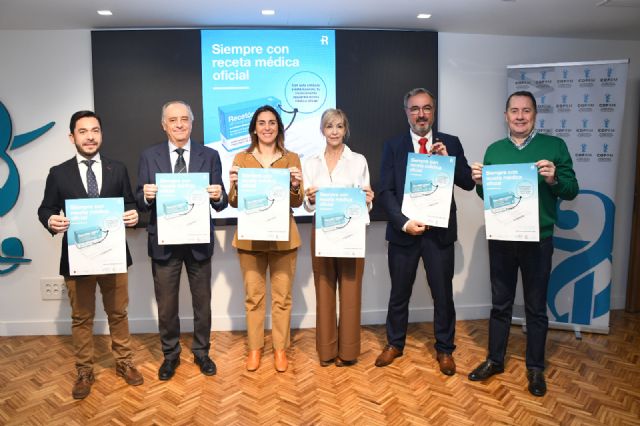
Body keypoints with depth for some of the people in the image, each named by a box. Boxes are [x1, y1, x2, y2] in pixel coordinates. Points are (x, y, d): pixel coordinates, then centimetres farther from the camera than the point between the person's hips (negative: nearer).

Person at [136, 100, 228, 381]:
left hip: (199, 241, 0)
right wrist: (146, 196, -21)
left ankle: (201, 352, 34)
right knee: (166, 305, 12)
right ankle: (170, 355, 34)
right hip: (164, 242, 0)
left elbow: (220, 204, -1)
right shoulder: (149, 156, 2)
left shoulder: (209, 156, 0)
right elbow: (140, 202, 1)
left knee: (202, 302, 14)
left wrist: (219, 196, -24)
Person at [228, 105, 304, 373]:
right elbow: (234, 203, 4)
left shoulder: (291, 158, 5)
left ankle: (280, 349, 21)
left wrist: (295, 185, -17)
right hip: (250, 237, 0)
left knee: (282, 296, 6)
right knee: (253, 296, 7)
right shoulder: (241, 158, 6)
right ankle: (254, 348, 22)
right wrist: (234, 185, -16)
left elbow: (297, 203, 2)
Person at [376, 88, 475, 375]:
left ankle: (444, 349, 30)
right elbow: (386, 192, -4)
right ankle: (395, 343, 33)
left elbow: (468, 183, 0)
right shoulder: (393, 146, 3)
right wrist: (404, 222, -17)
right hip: (403, 230, 0)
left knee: (443, 294, 10)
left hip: (439, 231, 0)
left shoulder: (451, 143, 4)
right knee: (399, 292, 13)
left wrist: (447, 159, -15)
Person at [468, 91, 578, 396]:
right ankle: (495, 360, 27)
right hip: (501, 238, 2)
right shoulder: (494, 150, 7)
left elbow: (572, 190, -3)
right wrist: (479, 182, -11)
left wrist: (554, 180, -23)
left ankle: (535, 368, 26)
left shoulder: (554, 146, -1)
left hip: (538, 239, -2)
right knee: (500, 303, 12)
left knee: (536, 307, 10)